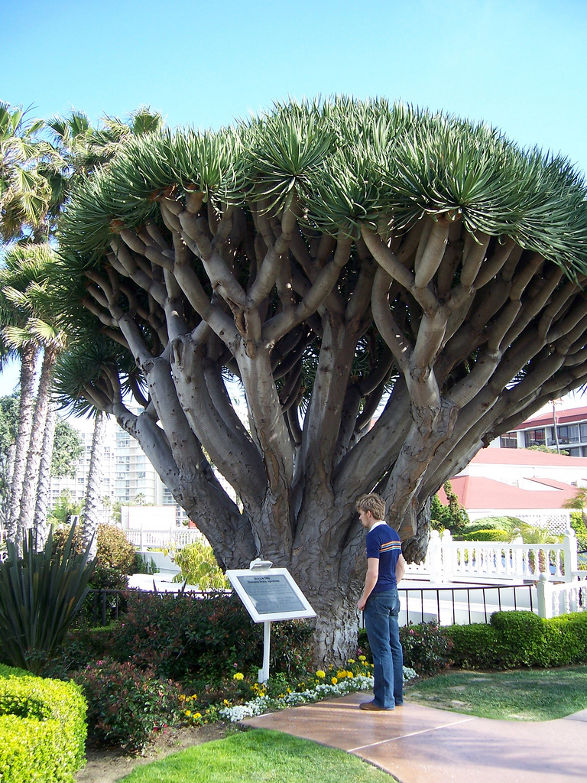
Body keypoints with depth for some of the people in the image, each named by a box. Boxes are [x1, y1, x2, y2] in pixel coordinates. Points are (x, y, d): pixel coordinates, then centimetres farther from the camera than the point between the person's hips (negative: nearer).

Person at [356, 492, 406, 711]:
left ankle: (384, 699, 3)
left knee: (381, 649, -3)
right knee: (394, 646, 13)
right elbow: (401, 566, 19)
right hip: (393, 595, 9)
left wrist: (363, 599, -10)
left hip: (378, 598, -9)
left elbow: (373, 573, -20)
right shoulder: (393, 533, 11)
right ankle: (396, 695, 21)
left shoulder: (374, 536, -16)